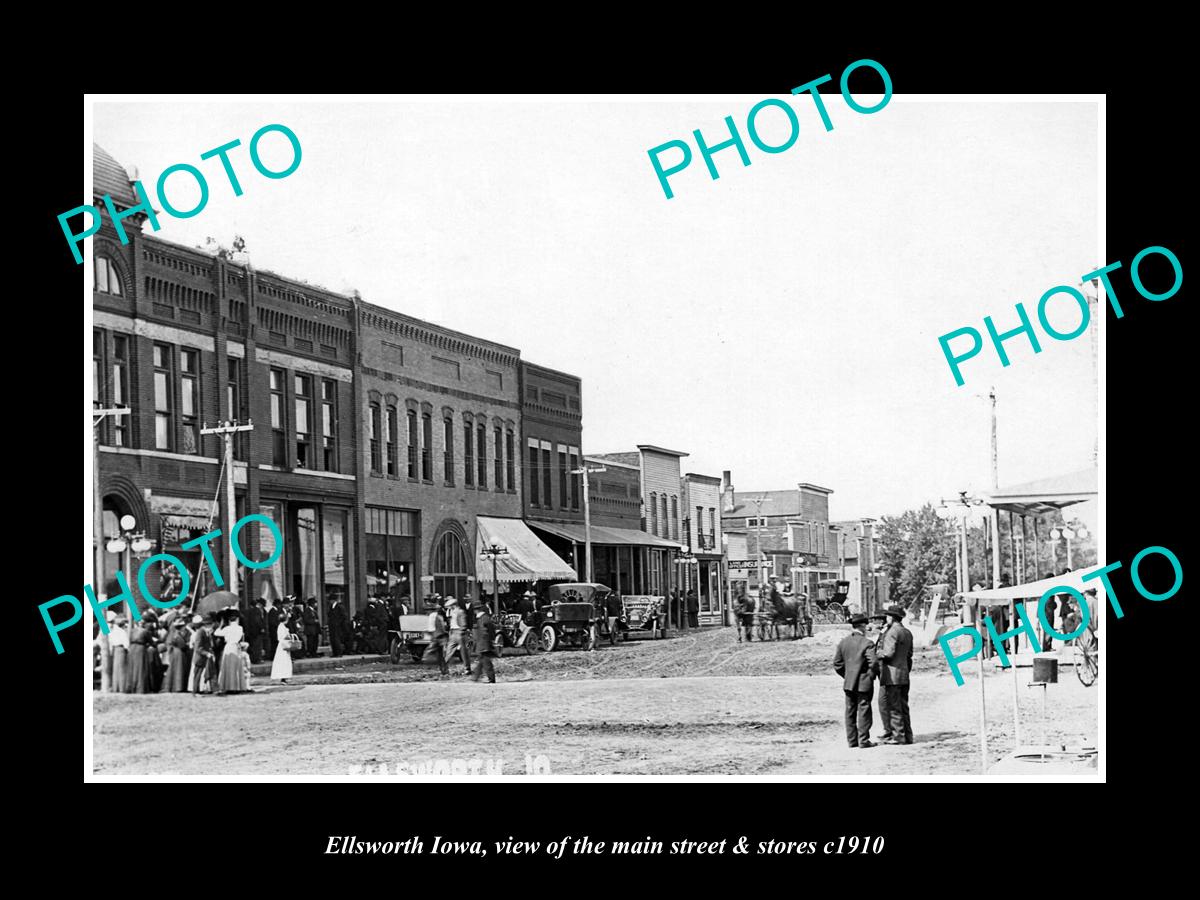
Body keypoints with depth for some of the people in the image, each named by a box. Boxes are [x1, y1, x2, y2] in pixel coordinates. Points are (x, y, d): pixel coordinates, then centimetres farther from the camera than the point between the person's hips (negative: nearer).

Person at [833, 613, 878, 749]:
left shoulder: (843, 642, 3)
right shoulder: (867, 643, -14)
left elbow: (837, 663, 6)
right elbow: (873, 662, -23)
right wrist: (871, 675, -6)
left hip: (848, 683, 5)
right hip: (864, 683, -5)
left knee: (850, 712, 11)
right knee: (864, 711, 2)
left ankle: (852, 740, 15)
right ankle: (863, 740, 3)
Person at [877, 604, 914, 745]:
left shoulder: (893, 632, -14)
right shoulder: (907, 633, 14)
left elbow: (889, 653, -18)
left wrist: (877, 653, -2)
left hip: (892, 676, -9)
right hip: (904, 675, 9)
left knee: (894, 707, -5)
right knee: (903, 706, 12)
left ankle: (898, 736, -4)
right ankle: (907, 735, 14)